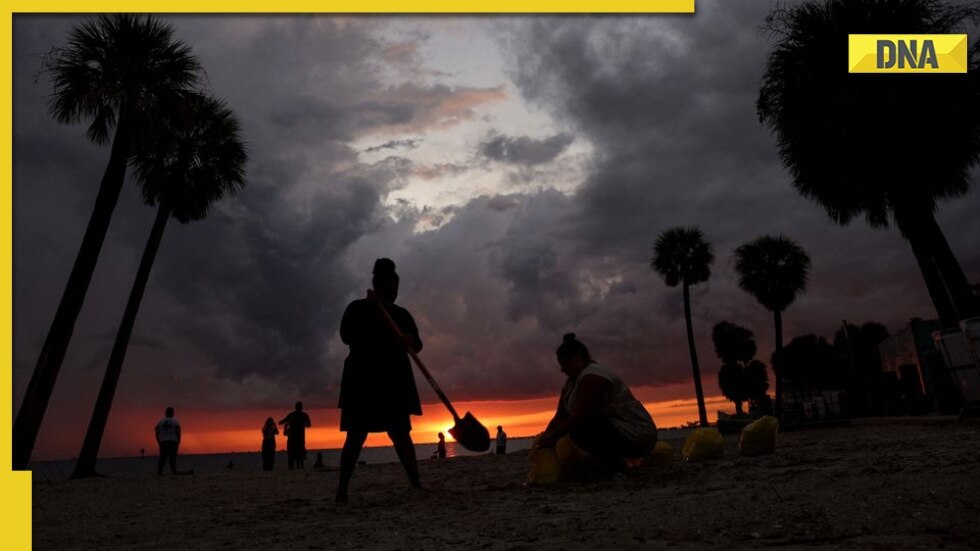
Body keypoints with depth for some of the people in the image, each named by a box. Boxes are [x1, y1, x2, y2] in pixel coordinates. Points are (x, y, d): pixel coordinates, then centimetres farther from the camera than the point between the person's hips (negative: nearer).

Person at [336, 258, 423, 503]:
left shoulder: (402, 314, 11)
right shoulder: (358, 308, 3)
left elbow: (417, 345, 3)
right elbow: (346, 336, -12)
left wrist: (410, 340, -22)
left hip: (394, 381, 3)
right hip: (363, 380, -3)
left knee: (401, 433, 1)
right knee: (356, 435, -4)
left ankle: (416, 484, 5)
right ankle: (342, 489, 3)